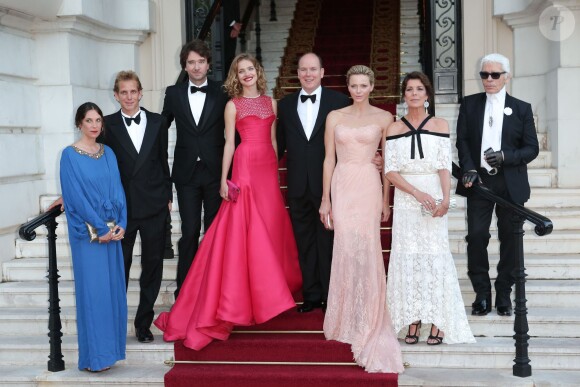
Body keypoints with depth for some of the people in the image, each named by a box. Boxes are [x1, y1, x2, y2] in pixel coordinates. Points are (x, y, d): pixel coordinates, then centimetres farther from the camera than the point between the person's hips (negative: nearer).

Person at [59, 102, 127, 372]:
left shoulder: (108, 153, 11)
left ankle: (110, 347, 17)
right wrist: (100, 229, -13)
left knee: (113, 286, 7)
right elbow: (75, 195, -10)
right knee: (92, 288, -4)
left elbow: (117, 190, 8)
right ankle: (94, 355, 4)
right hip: (87, 232, -5)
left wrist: (120, 225, -5)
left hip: (113, 230, 5)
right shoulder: (70, 155, -4)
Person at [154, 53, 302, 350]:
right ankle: (247, 295, 2)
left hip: (268, 169, 4)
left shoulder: (270, 102, 14)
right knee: (245, 230, -6)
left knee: (271, 229, 7)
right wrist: (223, 180, -5)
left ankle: (272, 290, 21)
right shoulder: (233, 105, 3)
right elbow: (229, 143, 0)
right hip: (245, 168, -4)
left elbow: (273, 139, 15)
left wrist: (276, 172, 11)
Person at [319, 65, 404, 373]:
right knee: (346, 249, 2)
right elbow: (329, 159, 7)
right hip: (342, 186, 1)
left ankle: (366, 320, 10)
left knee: (365, 249, -4)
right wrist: (325, 199, 4)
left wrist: (386, 200, 3)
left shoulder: (384, 118, 4)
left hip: (369, 186, -1)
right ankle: (349, 320, 17)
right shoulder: (335, 117, 8)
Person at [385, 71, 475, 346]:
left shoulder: (440, 125, 5)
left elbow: (445, 167, -3)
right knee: (408, 257, 1)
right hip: (405, 201, 1)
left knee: (435, 256, -2)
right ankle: (412, 322, 6)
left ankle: (438, 324, 2)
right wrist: (418, 193, -14)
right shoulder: (394, 129, 5)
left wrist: (445, 199, -18)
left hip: (434, 198, 0)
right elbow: (390, 171, -2)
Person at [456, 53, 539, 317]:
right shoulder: (469, 104, 8)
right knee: (476, 236, -4)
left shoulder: (521, 108, 6)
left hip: (511, 183, 0)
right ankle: (482, 294, 9)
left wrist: (505, 156, -15)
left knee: (510, 238, 5)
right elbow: (462, 140, 4)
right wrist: (469, 169, -11)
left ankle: (504, 293, 18)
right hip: (479, 181, 0)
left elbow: (532, 148, 2)